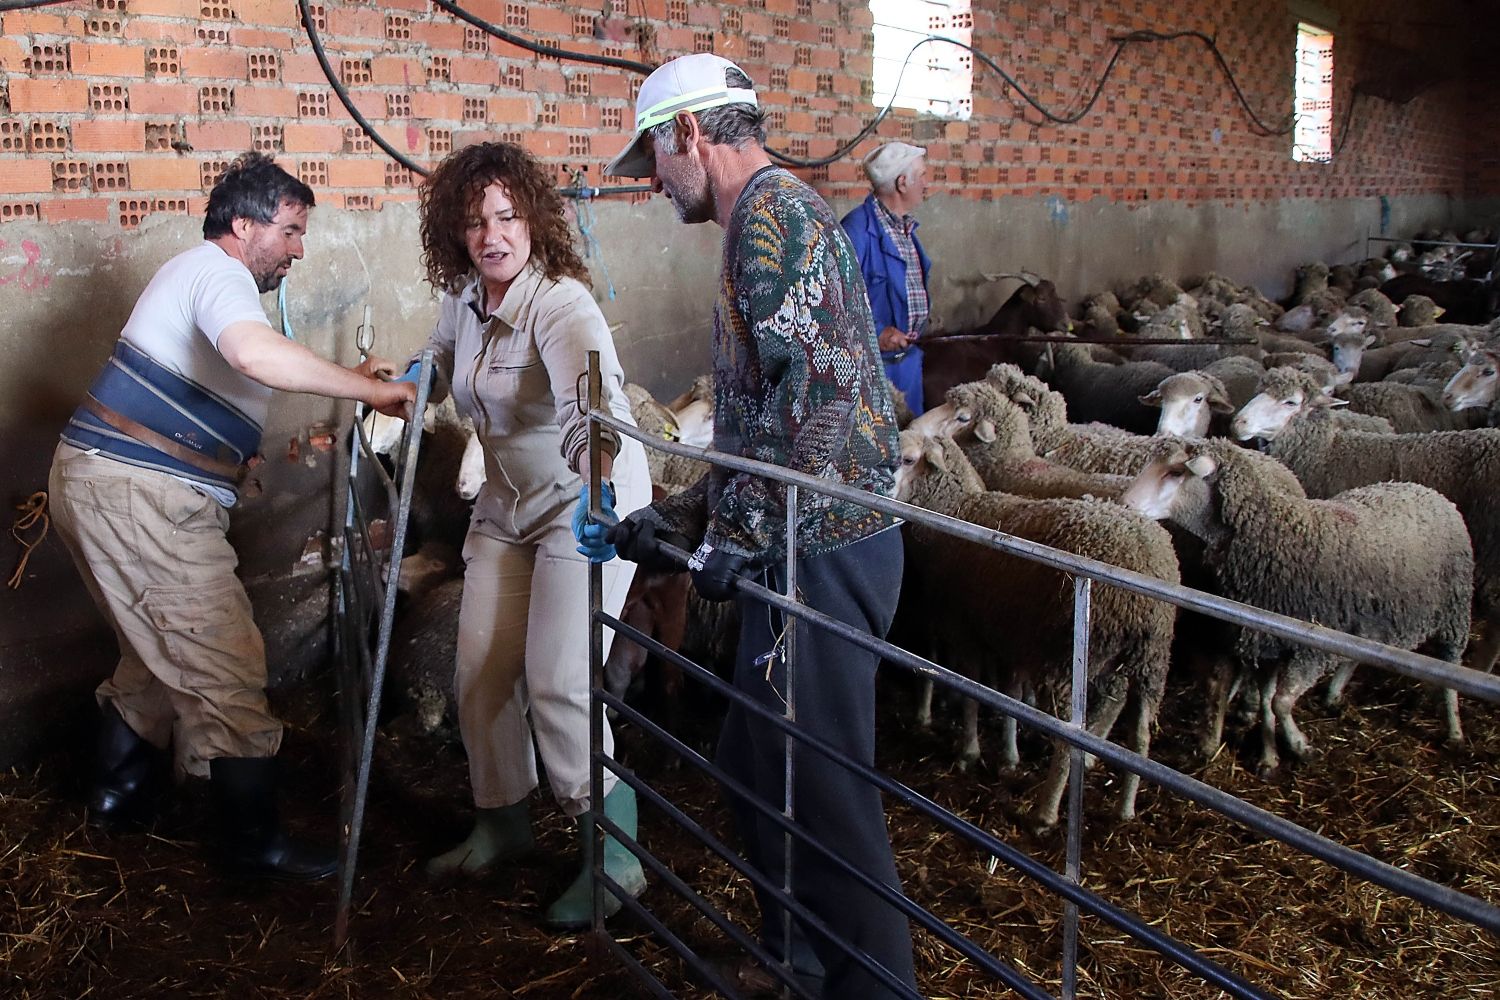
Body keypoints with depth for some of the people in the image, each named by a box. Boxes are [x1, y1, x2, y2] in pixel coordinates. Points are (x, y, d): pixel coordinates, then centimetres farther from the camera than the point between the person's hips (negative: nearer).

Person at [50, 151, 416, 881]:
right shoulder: (219, 273, -12)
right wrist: (370, 391, -30)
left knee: (161, 650, 24)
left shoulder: (196, 272, 21)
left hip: (93, 484, 11)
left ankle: (120, 792, 37)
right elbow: (257, 354, -35)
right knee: (226, 670, -6)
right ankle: (254, 842, 1)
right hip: (141, 497, -11)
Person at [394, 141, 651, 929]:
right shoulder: (462, 300, 0)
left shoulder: (560, 304, -25)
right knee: (480, 669, 8)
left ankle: (615, 860, 5)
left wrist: (594, 495, -60)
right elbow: (434, 373, 24)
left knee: (558, 683, -12)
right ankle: (502, 824, 30)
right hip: (509, 504, 8)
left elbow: (593, 402, -45)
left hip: (585, 505, -8)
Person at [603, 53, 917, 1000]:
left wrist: (744, 532, -18)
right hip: (807, 543, 11)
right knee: (759, 762, 20)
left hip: (820, 550, -11)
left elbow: (818, 386, -25)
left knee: (821, 787, -1)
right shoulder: (769, 215, 21)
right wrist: (683, 516, 21)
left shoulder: (772, 208, -11)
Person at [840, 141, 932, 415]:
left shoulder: (905, 226, 14)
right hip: (872, 360, -9)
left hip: (908, 356, 9)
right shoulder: (859, 229, -19)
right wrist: (875, 333, -28)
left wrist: (918, 327, 15)